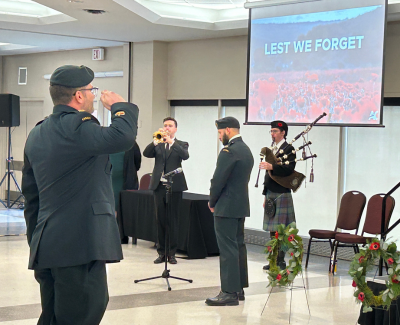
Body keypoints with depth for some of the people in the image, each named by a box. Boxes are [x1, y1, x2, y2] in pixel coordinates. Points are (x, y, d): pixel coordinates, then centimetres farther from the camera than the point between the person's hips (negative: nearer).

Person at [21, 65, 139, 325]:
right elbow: (122, 137, -29)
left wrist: (36, 242, 24)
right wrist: (119, 106, -8)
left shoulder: (37, 134, 15)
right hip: (79, 245, -9)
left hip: (47, 245, 9)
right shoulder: (76, 126, -14)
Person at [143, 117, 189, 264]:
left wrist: (171, 141, -24)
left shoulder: (181, 145, 6)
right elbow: (146, 153, -6)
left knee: (173, 220, 0)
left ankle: (171, 253, 6)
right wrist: (156, 141, -20)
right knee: (160, 220, 5)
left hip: (174, 186, -2)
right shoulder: (158, 145, 12)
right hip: (159, 186, 2)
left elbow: (185, 155, -15)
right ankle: (161, 252, 12)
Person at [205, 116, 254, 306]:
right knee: (238, 246, 13)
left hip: (226, 207, -10)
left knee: (228, 249, -8)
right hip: (241, 206, 10)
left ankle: (229, 293, -7)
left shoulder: (229, 151, -16)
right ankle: (239, 289, 19)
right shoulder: (246, 150, 14)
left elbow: (218, 180, -17)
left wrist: (212, 202, -2)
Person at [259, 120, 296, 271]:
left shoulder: (289, 149, -6)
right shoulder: (271, 149, 18)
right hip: (270, 193, 8)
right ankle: (274, 260, 14)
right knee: (272, 230, 9)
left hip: (282, 194, -8)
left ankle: (281, 261, -2)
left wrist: (271, 166, -31)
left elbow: (289, 169, -20)